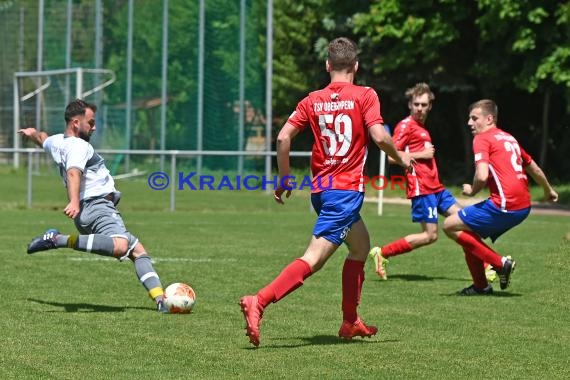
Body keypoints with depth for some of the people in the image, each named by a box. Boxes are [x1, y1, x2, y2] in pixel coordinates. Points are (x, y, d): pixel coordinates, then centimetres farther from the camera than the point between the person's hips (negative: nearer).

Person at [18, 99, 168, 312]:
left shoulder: (56, 142, 20)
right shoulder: (79, 146, -9)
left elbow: (42, 138, 45)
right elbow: (73, 173, -28)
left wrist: (31, 133, 69)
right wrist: (74, 202, -44)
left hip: (89, 209, 11)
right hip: (98, 208, -11)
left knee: (138, 251, 11)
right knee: (120, 246, -39)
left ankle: (160, 300, -1)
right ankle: (58, 240, -28)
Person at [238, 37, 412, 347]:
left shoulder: (312, 100, 8)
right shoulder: (364, 96, -4)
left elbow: (283, 137, 0)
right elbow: (379, 136, -16)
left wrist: (284, 179, 10)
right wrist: (399, 157, 4)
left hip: (321, 188, 7)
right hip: (347, 189, -7)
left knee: (361, 246, 25)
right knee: (314, 258, -13)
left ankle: (350, 322, 27)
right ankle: (259, 302, -30)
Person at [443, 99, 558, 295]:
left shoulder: (482, 139, -5)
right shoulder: (509, 138, 21)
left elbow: (482, 176, -20)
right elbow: (534, 169, 34)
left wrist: (472, 191, 2)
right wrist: (548, 191, 51)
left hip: (504, 205, -9)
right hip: (523, 207, 9)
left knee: (450, 225, -3)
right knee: (469, 235, 21)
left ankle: (500, 263, -5)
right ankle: (480, 285, 19)